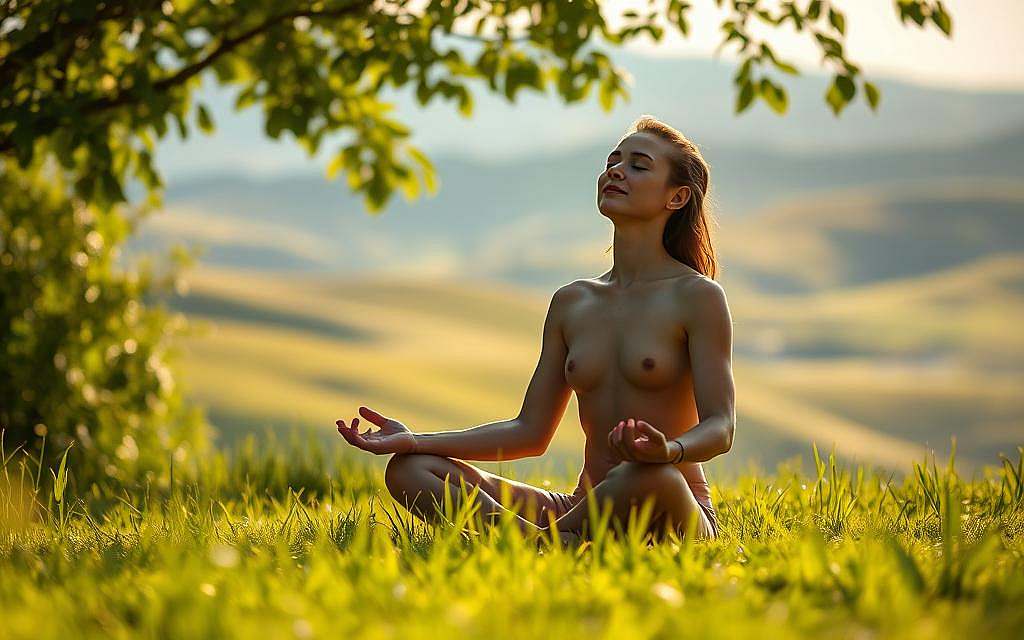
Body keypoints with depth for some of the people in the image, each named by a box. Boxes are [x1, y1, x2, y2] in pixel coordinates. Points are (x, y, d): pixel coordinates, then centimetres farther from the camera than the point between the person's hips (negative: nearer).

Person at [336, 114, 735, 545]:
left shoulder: (698, 296, -2)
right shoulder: (571, 303, 15)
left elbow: (720, 428, -11)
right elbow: (530, 432, 16)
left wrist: (668, 450, -35)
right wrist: (417, 441, 6)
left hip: (674, 521, -6)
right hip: (585, 507, 6)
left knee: (653, 476, -43)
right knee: (410, 470, -10)